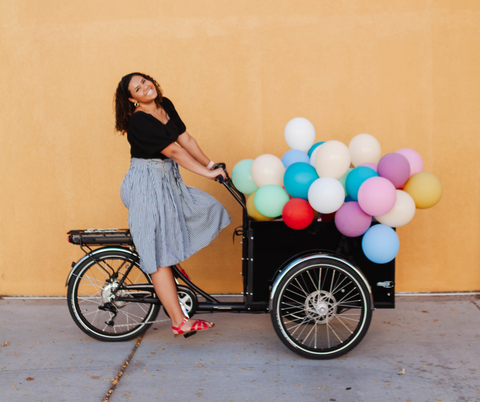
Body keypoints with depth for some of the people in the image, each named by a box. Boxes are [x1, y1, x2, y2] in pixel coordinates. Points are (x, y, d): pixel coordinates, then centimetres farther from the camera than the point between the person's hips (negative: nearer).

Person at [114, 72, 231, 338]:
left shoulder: (165, 106, 7)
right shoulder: (139, 121, -19)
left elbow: (186, 139, 6)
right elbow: (175, 151, -20)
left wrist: (211, 164, 1)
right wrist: (206, 173, -16)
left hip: (168, 182, 9)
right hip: (146, 187, -9)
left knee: (206, 210, 4)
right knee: (159, 253, -8)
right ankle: (179, 321, -8)